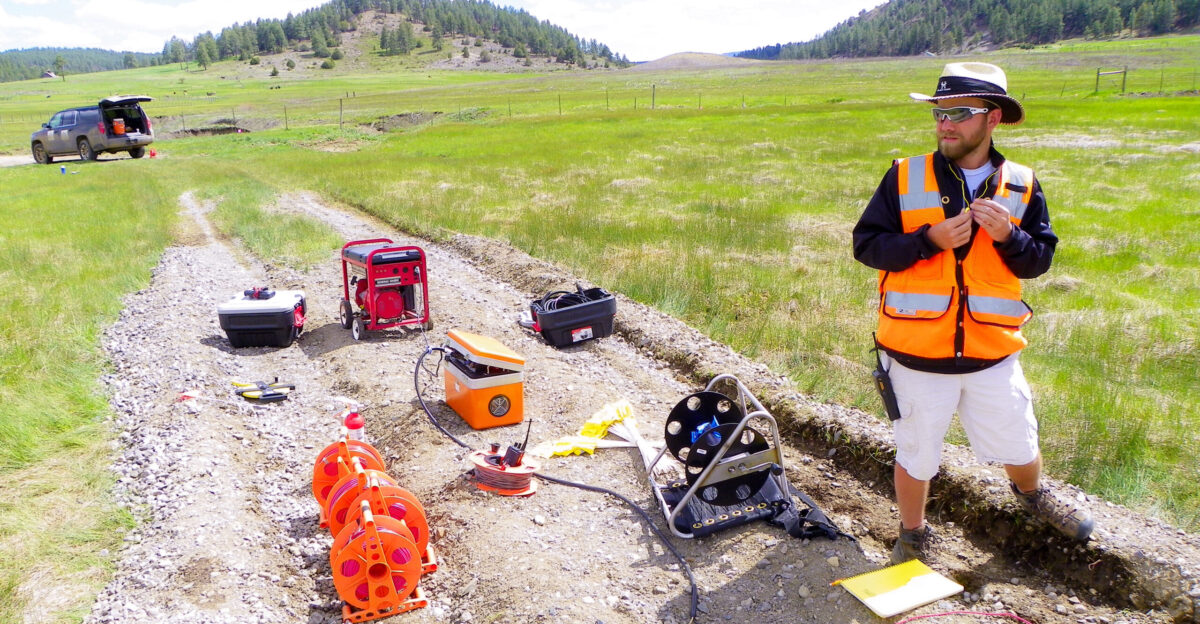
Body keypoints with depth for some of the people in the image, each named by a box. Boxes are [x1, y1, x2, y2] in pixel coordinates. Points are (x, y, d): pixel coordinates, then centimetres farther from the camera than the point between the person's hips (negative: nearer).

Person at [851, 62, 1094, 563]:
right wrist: (930, 240, -21)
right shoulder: (905, 178, -6)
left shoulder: (1021, 185, 1)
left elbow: (1039, 261, 3)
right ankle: (912, 535, 38)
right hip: (916, 353, -2)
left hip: (993, 353, 2)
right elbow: (865, 244, -8)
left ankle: (1032, 493, 55)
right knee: (915, 456, 13)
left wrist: (1008, 236, -17)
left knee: (1019, 447, 20)